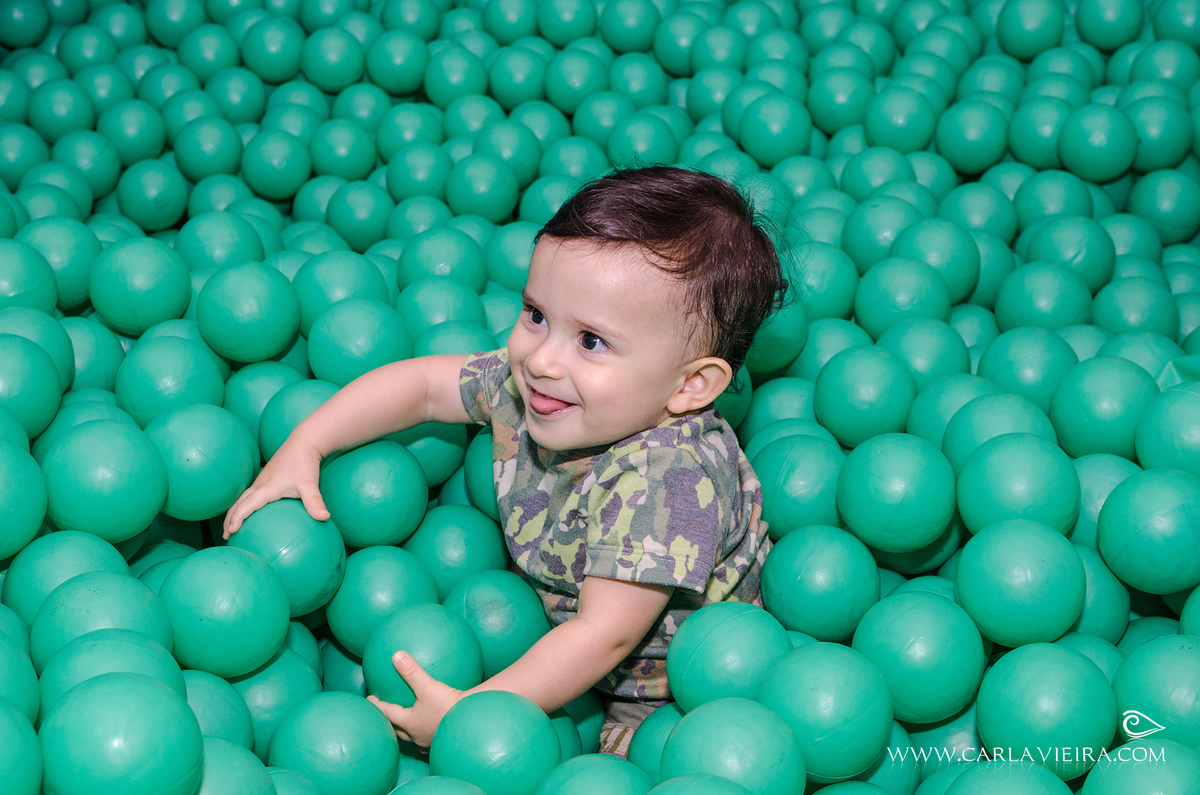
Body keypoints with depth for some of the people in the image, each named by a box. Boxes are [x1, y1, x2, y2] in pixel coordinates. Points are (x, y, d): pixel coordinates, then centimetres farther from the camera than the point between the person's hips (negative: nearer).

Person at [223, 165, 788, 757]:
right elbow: (423, 383, 2)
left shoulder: (669, 480, -38)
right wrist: (302, 448, -1)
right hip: (556, 627, 7)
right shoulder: (528, 383, -15)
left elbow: (605, 635, -36)